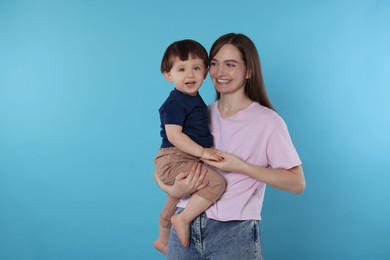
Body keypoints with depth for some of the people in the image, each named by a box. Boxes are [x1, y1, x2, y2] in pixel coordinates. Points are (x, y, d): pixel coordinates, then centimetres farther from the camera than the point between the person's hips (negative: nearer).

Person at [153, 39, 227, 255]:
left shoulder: (195, 99, 12)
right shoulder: (175, 103, -18)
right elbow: (174, 135, -26)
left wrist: (205, 151, 18)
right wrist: (202, 151, -27)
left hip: (183, 160, 10)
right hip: (173, 160, -10)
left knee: (173, 204, 28)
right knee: (216, 182, -24)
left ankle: (162, 241, 49)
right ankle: (183, 219, -15)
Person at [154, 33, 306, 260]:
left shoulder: (267, 121, -5)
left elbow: (297, 183, -7)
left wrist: (241, 167, -16)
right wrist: (173, 189, -12)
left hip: (235, 233, -3)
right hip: (186, 226, 4)